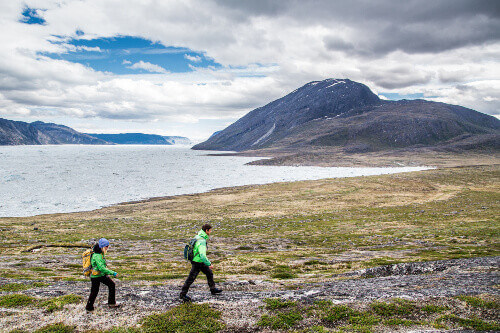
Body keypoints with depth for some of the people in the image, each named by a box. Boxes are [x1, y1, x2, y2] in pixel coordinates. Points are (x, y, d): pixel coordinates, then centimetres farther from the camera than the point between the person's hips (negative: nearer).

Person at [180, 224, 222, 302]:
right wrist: (209, 264, -27)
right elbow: (202, 255, -36)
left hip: (201, 262, 10)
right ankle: (183, 294, 16)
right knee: (191, 278, 3)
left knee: (209, 273, 17)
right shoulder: (202, 241, -28)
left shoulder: (198, 236, 2)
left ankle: (213, 289, 30)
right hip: (197, 263, -10)